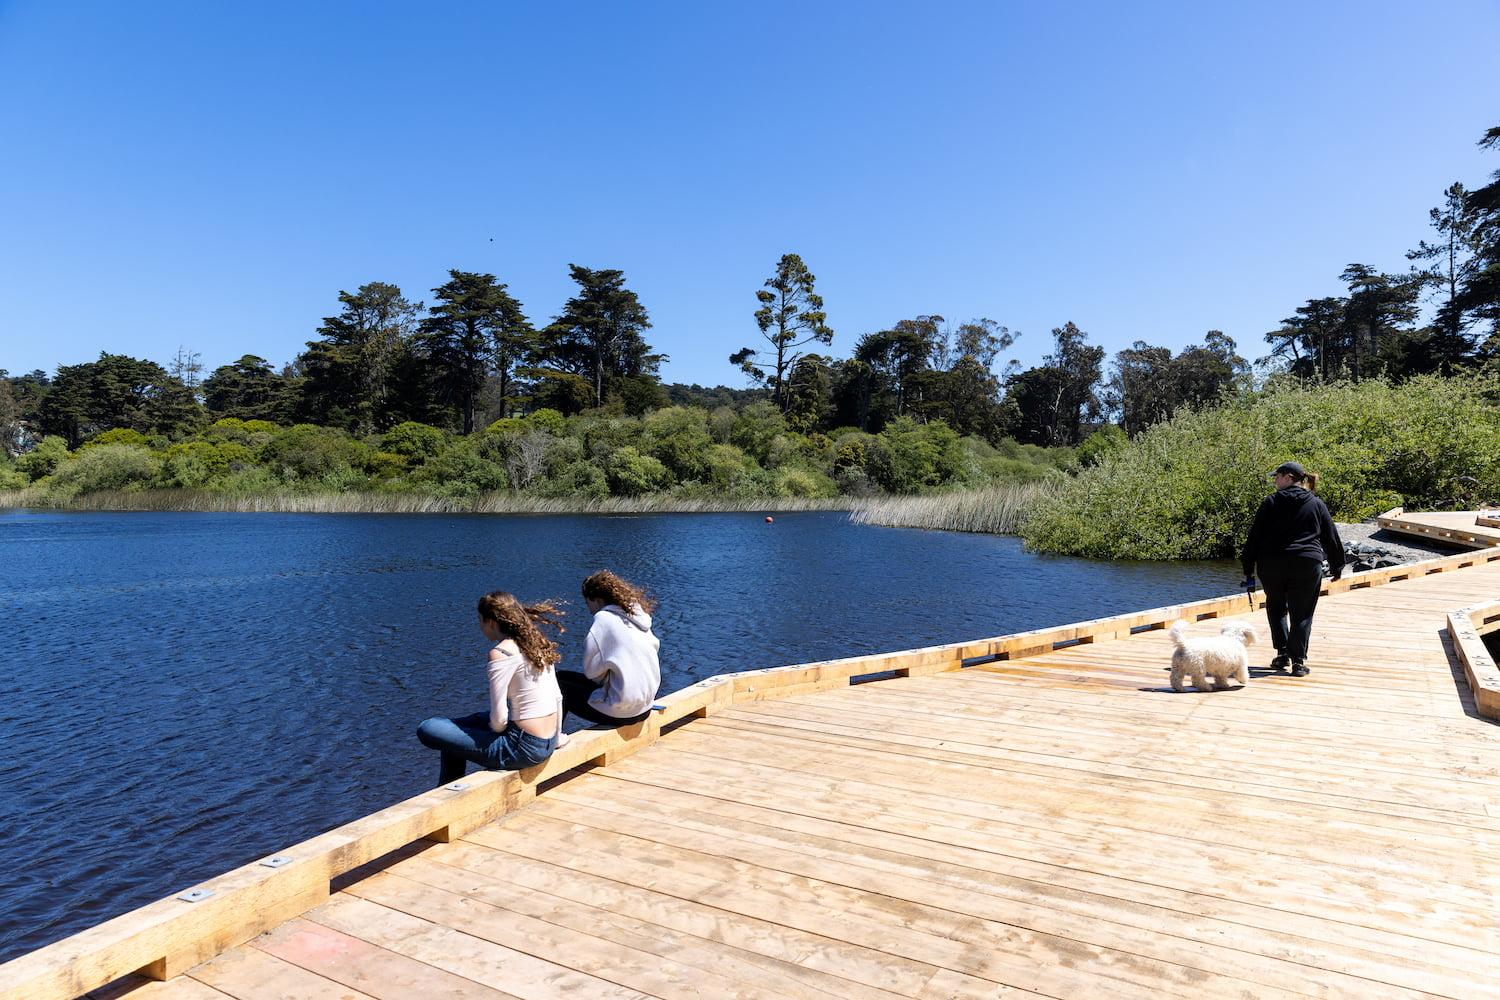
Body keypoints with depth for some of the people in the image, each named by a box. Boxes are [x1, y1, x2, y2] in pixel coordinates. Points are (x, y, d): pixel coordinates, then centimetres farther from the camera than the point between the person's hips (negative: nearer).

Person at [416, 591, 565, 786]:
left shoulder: (501, 653, -17)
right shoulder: (537, 643, 7)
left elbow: (498, 719, -18)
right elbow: (558, 697, 12)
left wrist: (495, 729, 4)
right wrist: (556, 737, 23)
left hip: (522, 748, -9)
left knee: (427, 729, 2)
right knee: (477, 719, 33)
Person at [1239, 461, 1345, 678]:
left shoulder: (1271, 502, 1)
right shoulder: (1317, 505, 8)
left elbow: (1254, 536, -1)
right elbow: (1331, 538, 12)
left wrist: (1248, 567, 4)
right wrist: (1337, 567, 22)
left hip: (1271, 564, -1)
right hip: (1307, 565, 1)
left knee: (1276, 606, 17)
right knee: (1302, 613, 6)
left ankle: (1282, 653, 11)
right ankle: (1298, 660, 2)